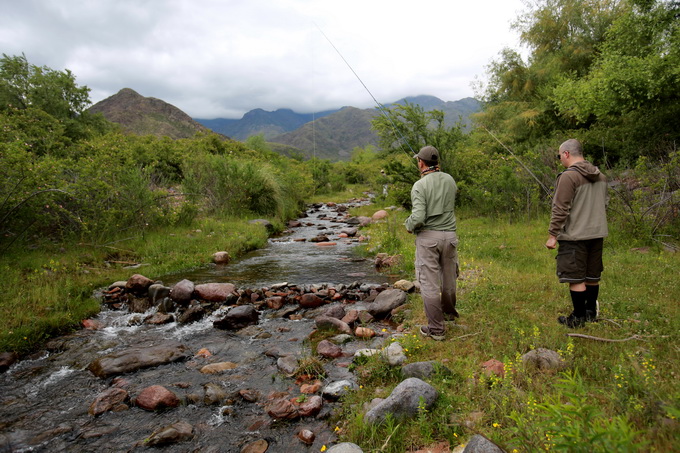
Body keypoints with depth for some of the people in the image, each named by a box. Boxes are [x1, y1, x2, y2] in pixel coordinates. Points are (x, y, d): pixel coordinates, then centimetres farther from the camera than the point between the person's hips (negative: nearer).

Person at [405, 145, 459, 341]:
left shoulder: (420, 185, -13)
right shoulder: (449, 180, 4)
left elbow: (418, 217, -21)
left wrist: (408, 225, 1)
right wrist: (437, 172, 23)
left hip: (428, 237, -5)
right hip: (449, 235, 6)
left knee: (430, 283, 1)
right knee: (449, 277, 21)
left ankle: (436, 329, 7)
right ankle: (449, 311, 44)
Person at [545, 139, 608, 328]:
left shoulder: (568, 176, -15)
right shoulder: (600, 176, 12)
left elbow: (560, 210, -18)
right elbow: (603, 205, 22)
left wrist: (553, 235, -13)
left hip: (575, 236, -9)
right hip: (597, 234, 9)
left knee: (576, 278, 0)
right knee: (592, 276, 18)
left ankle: (578, 318, 8)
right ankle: (591, 311, 31)